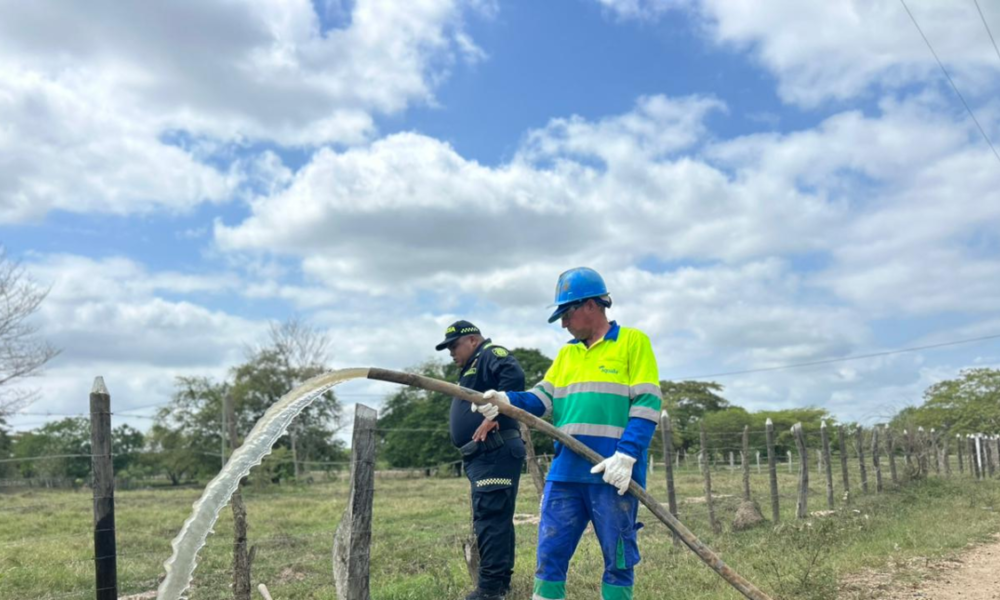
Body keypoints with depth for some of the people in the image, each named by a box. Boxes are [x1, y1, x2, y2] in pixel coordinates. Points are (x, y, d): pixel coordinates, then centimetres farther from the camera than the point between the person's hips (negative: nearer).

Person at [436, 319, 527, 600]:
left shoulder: (490, 354, -5)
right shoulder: (471, 369, 27)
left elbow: (514, 377, -25)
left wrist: (494, 415, -25)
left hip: (495, 453, -11)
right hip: (483, 457, 11)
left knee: (489, 518, -12)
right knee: (496, 518, 15)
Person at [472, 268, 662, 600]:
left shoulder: (633, 341, 0)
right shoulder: (566, 353, 19)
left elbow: (647, 402, -8)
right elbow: (543, 398, 12)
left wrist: (627, 454, -19)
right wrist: (508, 400, -9)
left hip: (613, 472, -5)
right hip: (565, 471, 6)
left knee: (618, 561, 6)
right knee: (550, 555, 6)